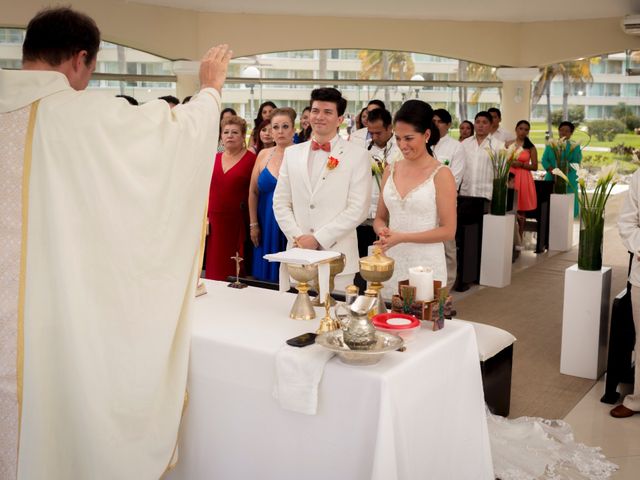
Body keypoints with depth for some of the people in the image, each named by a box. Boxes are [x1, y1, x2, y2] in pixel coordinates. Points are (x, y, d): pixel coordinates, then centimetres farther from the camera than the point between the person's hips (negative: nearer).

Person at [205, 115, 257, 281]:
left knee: (235, 269, 0)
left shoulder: (251, 159, -4)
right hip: (215, 222, 5)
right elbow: (207, 190, 15)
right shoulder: (214, 159, 13)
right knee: (215, 269, 8)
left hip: (238, 223, -5)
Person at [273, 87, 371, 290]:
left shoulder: (358, 156, -1)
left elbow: (358, 209, -7)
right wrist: (298, 237, -4)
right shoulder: (291, 153, 11)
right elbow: (280, 203, 10)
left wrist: (318, 239, -11)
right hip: (298, 252, 3)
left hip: (337, 257, -3)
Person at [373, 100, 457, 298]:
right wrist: (383, 231, -7)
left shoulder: (441, 174, -6)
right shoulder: (391, 170, 8)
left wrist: (402, 237, -16)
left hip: (425, 266, -4)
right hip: (391, 262, 4)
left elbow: (448, 231, -8)